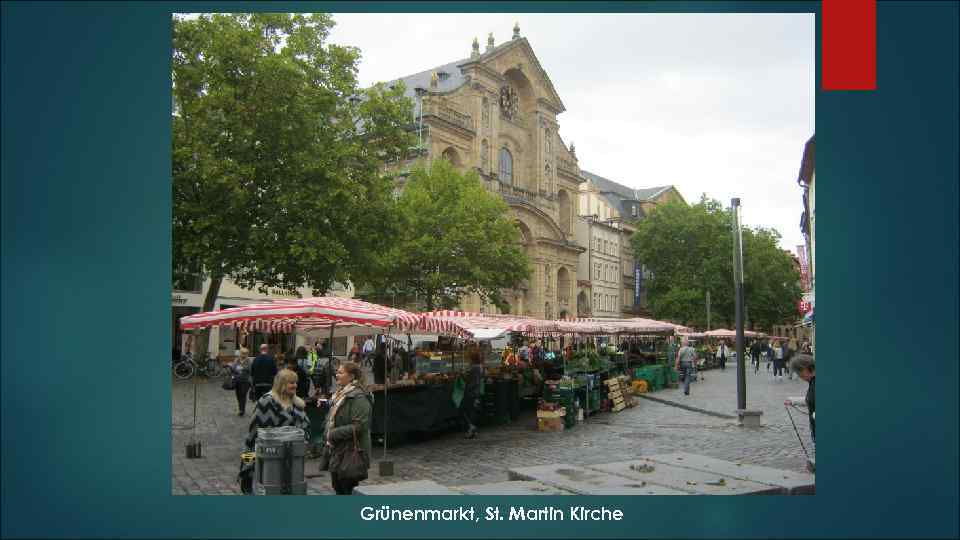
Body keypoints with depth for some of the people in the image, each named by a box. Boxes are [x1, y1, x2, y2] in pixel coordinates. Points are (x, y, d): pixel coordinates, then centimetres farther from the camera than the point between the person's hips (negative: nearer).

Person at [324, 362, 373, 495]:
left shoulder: (359, 397, -17)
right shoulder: (340, 394, 13)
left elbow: (359, 426, -25)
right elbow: (332, 420, 25)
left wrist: (334, 434, -20)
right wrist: (328, 435, 7)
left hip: (351, 453, -9)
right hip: (336, 451, 9)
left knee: (347, 489, -1)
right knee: (338, 488, 17)